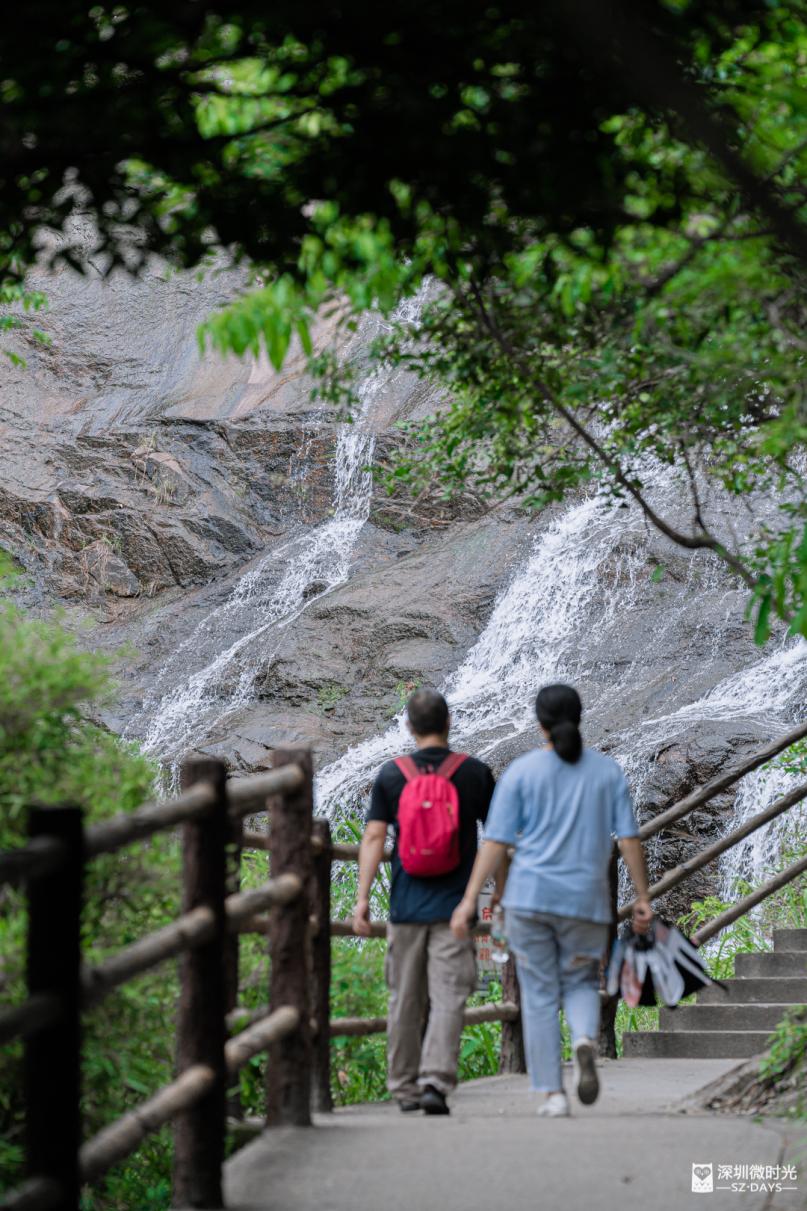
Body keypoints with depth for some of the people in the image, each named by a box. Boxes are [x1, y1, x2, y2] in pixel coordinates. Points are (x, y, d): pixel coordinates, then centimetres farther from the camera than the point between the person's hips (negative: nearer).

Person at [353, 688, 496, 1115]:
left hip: (406, 906, 2)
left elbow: (373, 837, -4)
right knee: (447, 998, -5)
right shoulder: (475, 772, 0)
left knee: (405, 999, 11)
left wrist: (362, 898, -4)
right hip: (454, 907, -2)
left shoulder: (391, 775, 2)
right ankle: (435, 1081, -19)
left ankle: (404, 1087, 17)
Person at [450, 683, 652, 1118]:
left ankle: (551, 1093, 3)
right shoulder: (607, 771, 4)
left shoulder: (521, 771, -1)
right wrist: (642, 898, 7)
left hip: (530, 897, -1)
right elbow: (629, 839, 1)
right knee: (581, 984, 17)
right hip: (586, 901, 1)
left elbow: (496, 841, -6)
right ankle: (585, 1041, -15)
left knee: (540, 995, 7)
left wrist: (469, 900, -5)